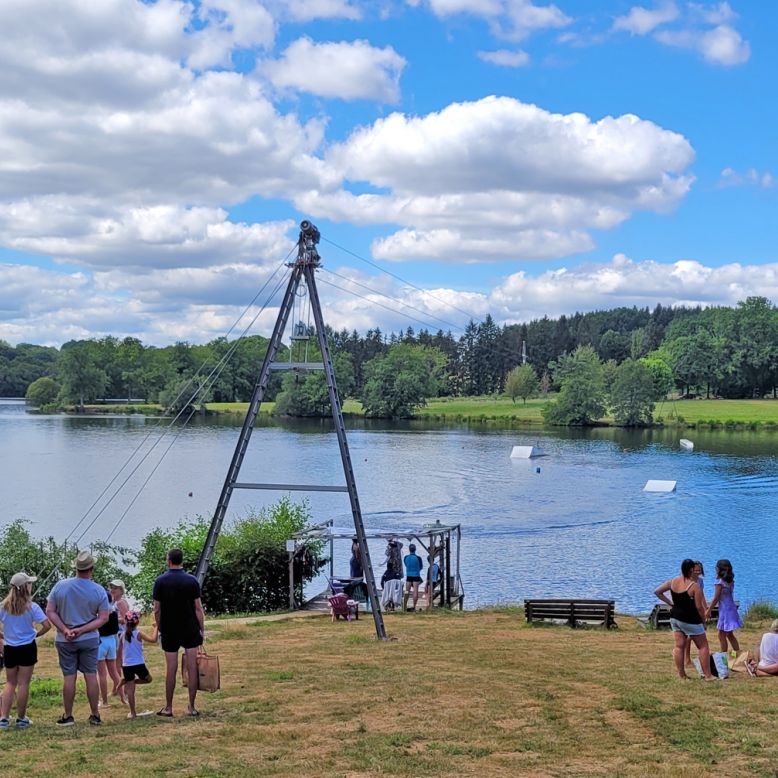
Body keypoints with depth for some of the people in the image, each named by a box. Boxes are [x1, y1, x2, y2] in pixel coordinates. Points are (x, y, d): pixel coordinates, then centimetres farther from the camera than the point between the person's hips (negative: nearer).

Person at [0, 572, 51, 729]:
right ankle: (21, 719, 12)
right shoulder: (32, 607, -12)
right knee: (23, 684, 5)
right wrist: (36, 634, 2)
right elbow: (47, 625, -15)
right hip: (27, 647, -3)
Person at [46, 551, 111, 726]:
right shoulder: (99, 591, -9)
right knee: (91, 676, 7)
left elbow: (50, 611, -8)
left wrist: (65, 630, -12)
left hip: (64, 640, 0)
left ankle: (68, 716, 13)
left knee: (69, 677, 6)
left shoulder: (60, 586, -8)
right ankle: (95, 716, 12)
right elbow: (104, 618, -9)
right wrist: (82, 630, -13)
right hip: (89, 639, 0)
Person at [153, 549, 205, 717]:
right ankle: (192, 707, 5)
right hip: (190, 630, 0)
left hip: (169, 631, 0)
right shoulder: (192, 580, -3)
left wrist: (159, 629, 9)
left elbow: (157, 610, -3)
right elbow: (198, 608, -3)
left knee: (171, 669, 4)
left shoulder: (160, 581, -4)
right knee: (192, 668, 3)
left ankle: (168, 708, 10)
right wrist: (202, 629, 4)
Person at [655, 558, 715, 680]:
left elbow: (657, 592, 8)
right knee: (703, 646, 5)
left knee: (679, 646, 10)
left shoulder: (672, 582, -1)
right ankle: (707, 675, 6)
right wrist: (704, 621, -1)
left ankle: (681, 674, 12)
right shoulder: (694, 586, -18)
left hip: (675, 617, 6)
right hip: (691, 620, -6)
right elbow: (699, 607, -16)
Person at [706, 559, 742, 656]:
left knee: (722, 635, 0)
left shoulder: (720, 582, -15)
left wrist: (708, 611, -7)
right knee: (730, 635, 18)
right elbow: (727, 596, 9)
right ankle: (738, 654, 19)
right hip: (732, 608, 8)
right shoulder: (730, 581, 7)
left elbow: (716, 599, -14)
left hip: (725, 610, -8)